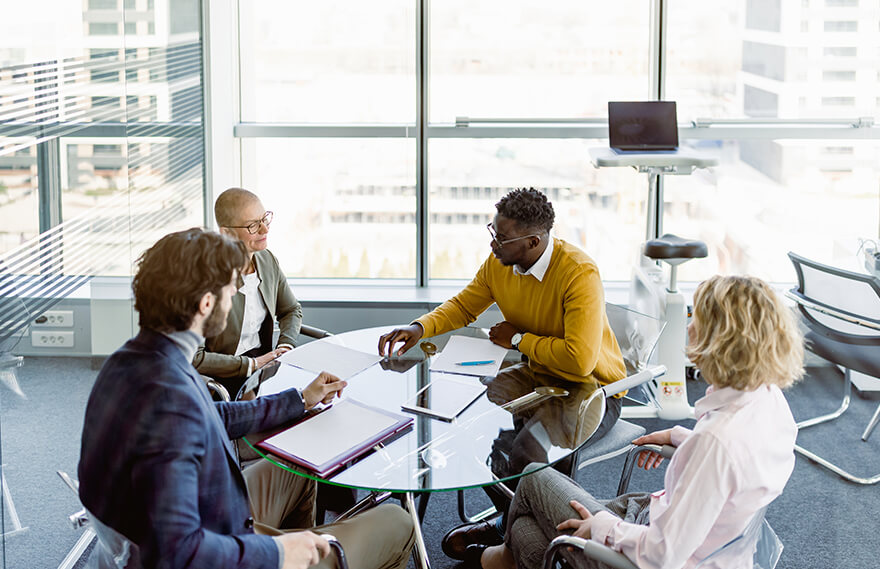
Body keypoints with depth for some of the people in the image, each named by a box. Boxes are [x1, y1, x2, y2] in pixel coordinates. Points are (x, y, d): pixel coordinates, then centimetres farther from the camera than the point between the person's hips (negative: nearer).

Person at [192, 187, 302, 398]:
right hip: (223, 379, -8)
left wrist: (285, 347, 0)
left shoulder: (267, 260, 3)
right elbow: (193, 358, -22)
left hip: (262, 361, 8)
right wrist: (252, 365, -19)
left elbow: (291, 310, 21)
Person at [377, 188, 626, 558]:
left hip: (593, 392, -7)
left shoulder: (580, 274, -28)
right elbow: (464, 305, 12)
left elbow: (579, 359, -35)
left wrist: (518, 340, -21)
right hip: (536, 376, 7)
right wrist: (420, 327, -8)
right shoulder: (499, 264, -6)